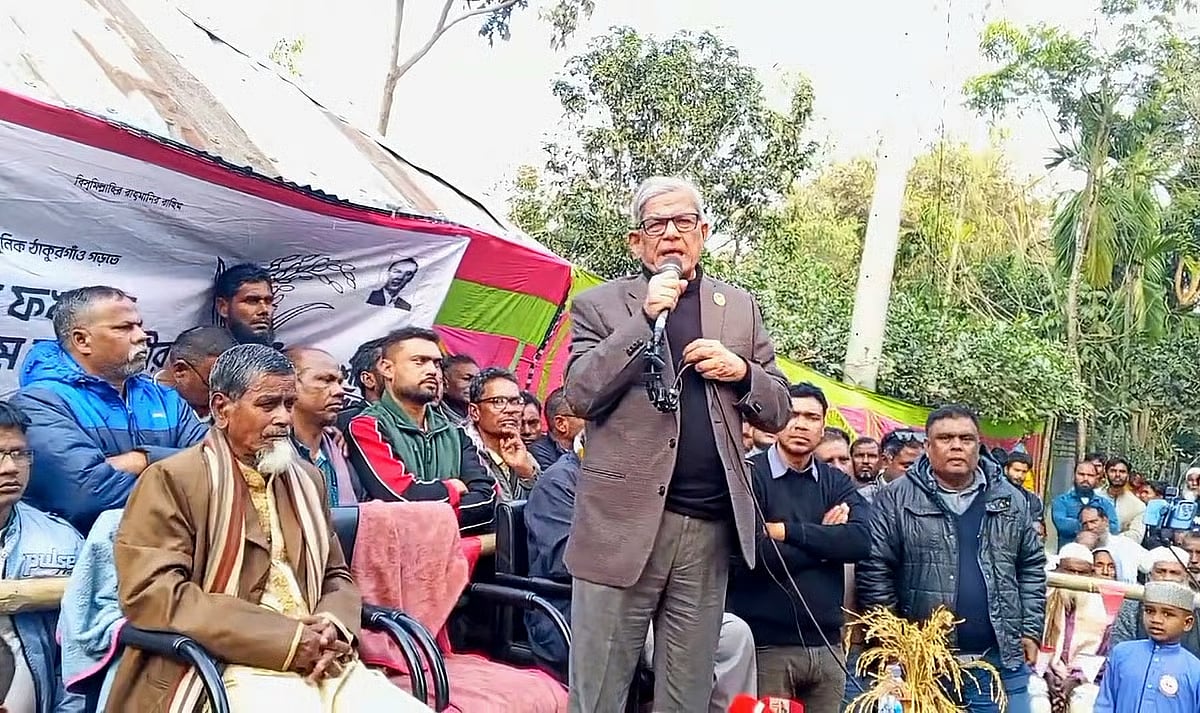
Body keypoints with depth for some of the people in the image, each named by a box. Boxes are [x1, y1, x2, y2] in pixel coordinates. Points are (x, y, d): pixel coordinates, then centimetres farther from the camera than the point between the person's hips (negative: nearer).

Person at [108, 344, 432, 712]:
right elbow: (150, 592, -12)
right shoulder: (172, 479, -2)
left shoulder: (307, 479, 18)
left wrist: (334, 627, -4)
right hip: (229, 666, -5)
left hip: (319, 659, 6)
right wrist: (285, 638, -15)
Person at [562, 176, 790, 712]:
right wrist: (644, 317, -13)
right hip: (623, 523, -2)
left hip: (710, 528, 3)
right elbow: (580, 396, -8)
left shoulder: (739, 308, 14)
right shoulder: (599, 304, 5)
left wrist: (742, 372, -6)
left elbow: (777, 412, 15)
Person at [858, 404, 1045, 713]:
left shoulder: (1010, 500, 9)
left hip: (1001, 659, 3)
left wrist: (1031, 629, 7)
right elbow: (874, 571, -6)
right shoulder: (897, 499, -4)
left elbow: (1032, 566, 15)